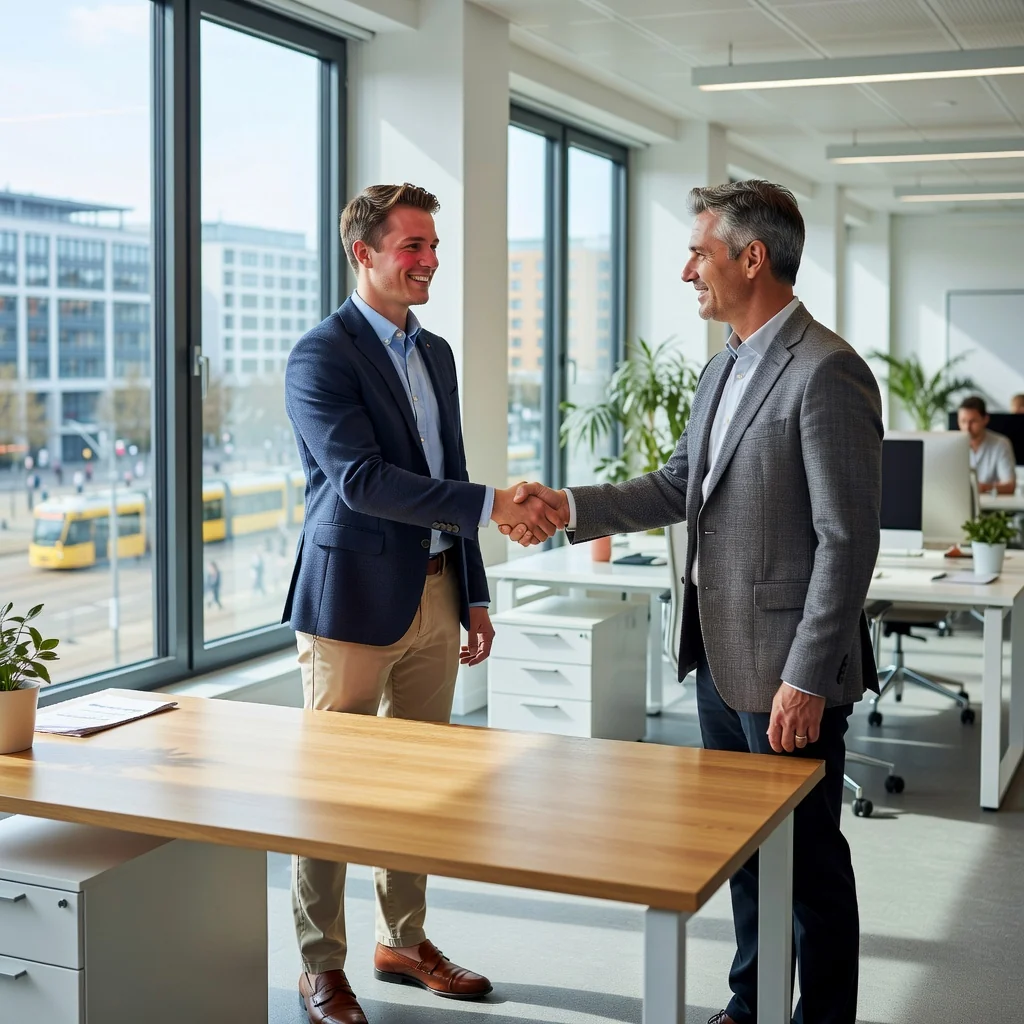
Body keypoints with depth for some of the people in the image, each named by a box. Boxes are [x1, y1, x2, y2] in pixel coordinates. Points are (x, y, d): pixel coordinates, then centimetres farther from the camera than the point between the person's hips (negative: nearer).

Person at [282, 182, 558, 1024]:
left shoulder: (436, 354, 13)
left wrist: (474, 596, 15)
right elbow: (363, 478, -23)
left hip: (434, 595, 7)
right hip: (354, 600, -7)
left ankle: (404, 941, 30)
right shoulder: (322, 356, -11)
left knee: (420, 781, 14)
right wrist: (491, 505, -28)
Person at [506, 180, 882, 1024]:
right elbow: (680, 485, 16)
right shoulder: (727, 366, 11)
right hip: (722, 655, 9)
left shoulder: (826, 372, -18)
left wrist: (806, 679, -21)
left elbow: (847, 541, -20)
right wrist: (573, 506, 3)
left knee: (807, 857, 6)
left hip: (787, 669, -9)